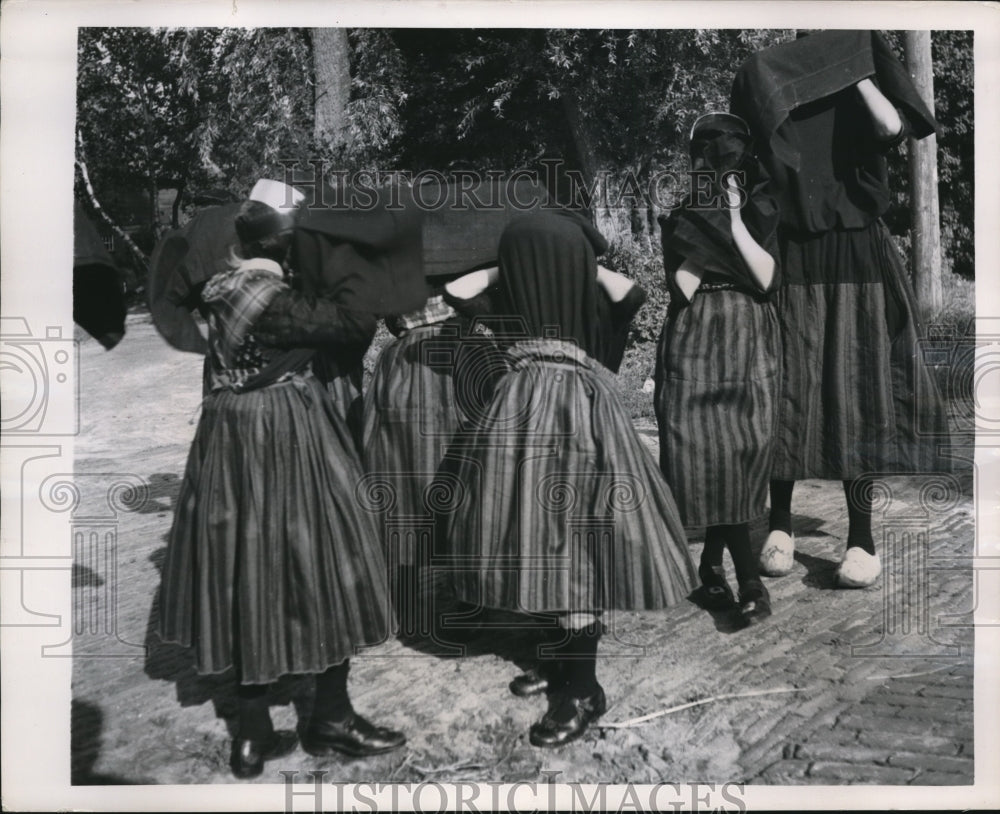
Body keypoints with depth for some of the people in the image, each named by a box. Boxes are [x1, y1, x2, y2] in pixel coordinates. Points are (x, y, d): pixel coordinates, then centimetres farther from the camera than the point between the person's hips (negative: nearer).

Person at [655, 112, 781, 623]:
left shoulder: (759, 209, 7)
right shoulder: (680, 215, 3)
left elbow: (766, 277, -7)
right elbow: (682, 288, -8)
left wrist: (734, 220, -12)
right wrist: (712, 217, -11)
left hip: (750, 342, 2)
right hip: (698, 342, -2)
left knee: (743, 453, -2)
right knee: (713, 451, -9)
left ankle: (712, 561, 12)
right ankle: (748, 577, -2)